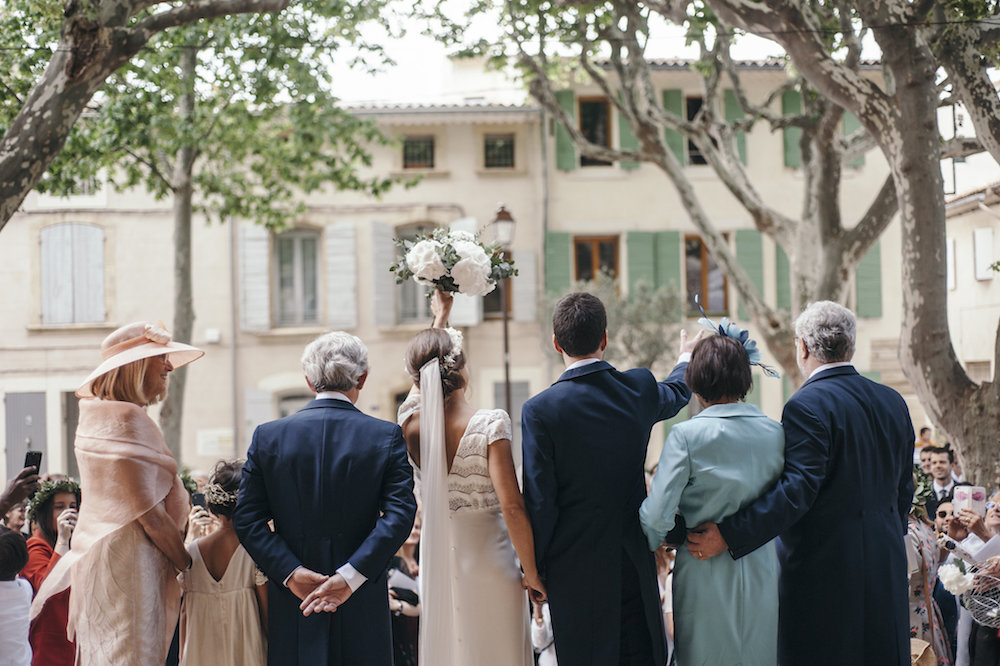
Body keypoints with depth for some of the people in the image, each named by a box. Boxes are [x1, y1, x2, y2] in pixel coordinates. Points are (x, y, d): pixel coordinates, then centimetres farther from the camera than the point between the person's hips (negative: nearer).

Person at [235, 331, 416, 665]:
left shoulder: (267, 436, 2)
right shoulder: (386, 436, -2)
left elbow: (247, 518, -2)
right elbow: (399, 515, -10)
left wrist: (291, 572, -7)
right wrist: (350, 576, -14)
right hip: (362, 609, -1)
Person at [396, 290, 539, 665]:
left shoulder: (412, 425, -4)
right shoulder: (490, 424, -17)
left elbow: (421, 381, 19)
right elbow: (512, 507, -20)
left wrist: (440, 317, 30)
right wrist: (532, 573, -9)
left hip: (438, 564, 4)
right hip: (490, 564, -4)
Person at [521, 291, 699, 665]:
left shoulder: (540, 410, -14)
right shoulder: (640, 389, -2)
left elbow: (539, 502, -14)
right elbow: (676, 395, 24)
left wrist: (535, 570, 0)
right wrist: (686, 358, 47)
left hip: (575, 568, -3)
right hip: (635, 562, 3)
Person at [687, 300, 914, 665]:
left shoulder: (807, 406, -14)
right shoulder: (893, 403, 9)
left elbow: (798, 488, -23)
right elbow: (902, 490, 15)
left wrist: (728, 534, -24)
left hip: (825, 568, -7)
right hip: (887, 567, 7)